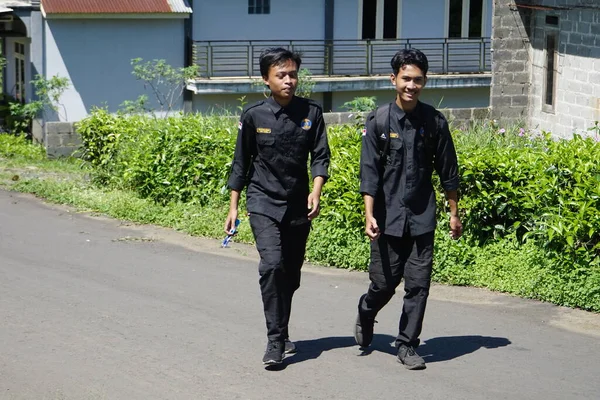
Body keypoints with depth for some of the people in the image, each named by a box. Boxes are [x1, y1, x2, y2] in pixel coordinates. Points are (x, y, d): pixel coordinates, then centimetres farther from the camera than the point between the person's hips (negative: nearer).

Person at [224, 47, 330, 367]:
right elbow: (241, 163, 3)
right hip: (263, 202, -3)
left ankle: (281, 332, 31)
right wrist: (233, 207, 5)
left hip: (298, 206, 3)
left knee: (291, 274, 11)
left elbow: (320, 156, 2)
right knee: (272, 264, -20)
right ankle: (275, 341, -15)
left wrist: (316, 191, -15)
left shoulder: (311, 112, -1)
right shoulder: (253, 116, -5)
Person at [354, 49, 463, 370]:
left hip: (421, 217, 1)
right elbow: (369, 172, -6)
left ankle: (407, 346, 12)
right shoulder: (379, 121, -4)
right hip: (388, 217, -1)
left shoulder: (434, 121, 1)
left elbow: (447, 170, 8)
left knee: (418, 284, -1)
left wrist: (454, 213, 10)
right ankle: (365, 315, 37)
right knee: (384, 282, 5)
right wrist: (369, 215, -14)